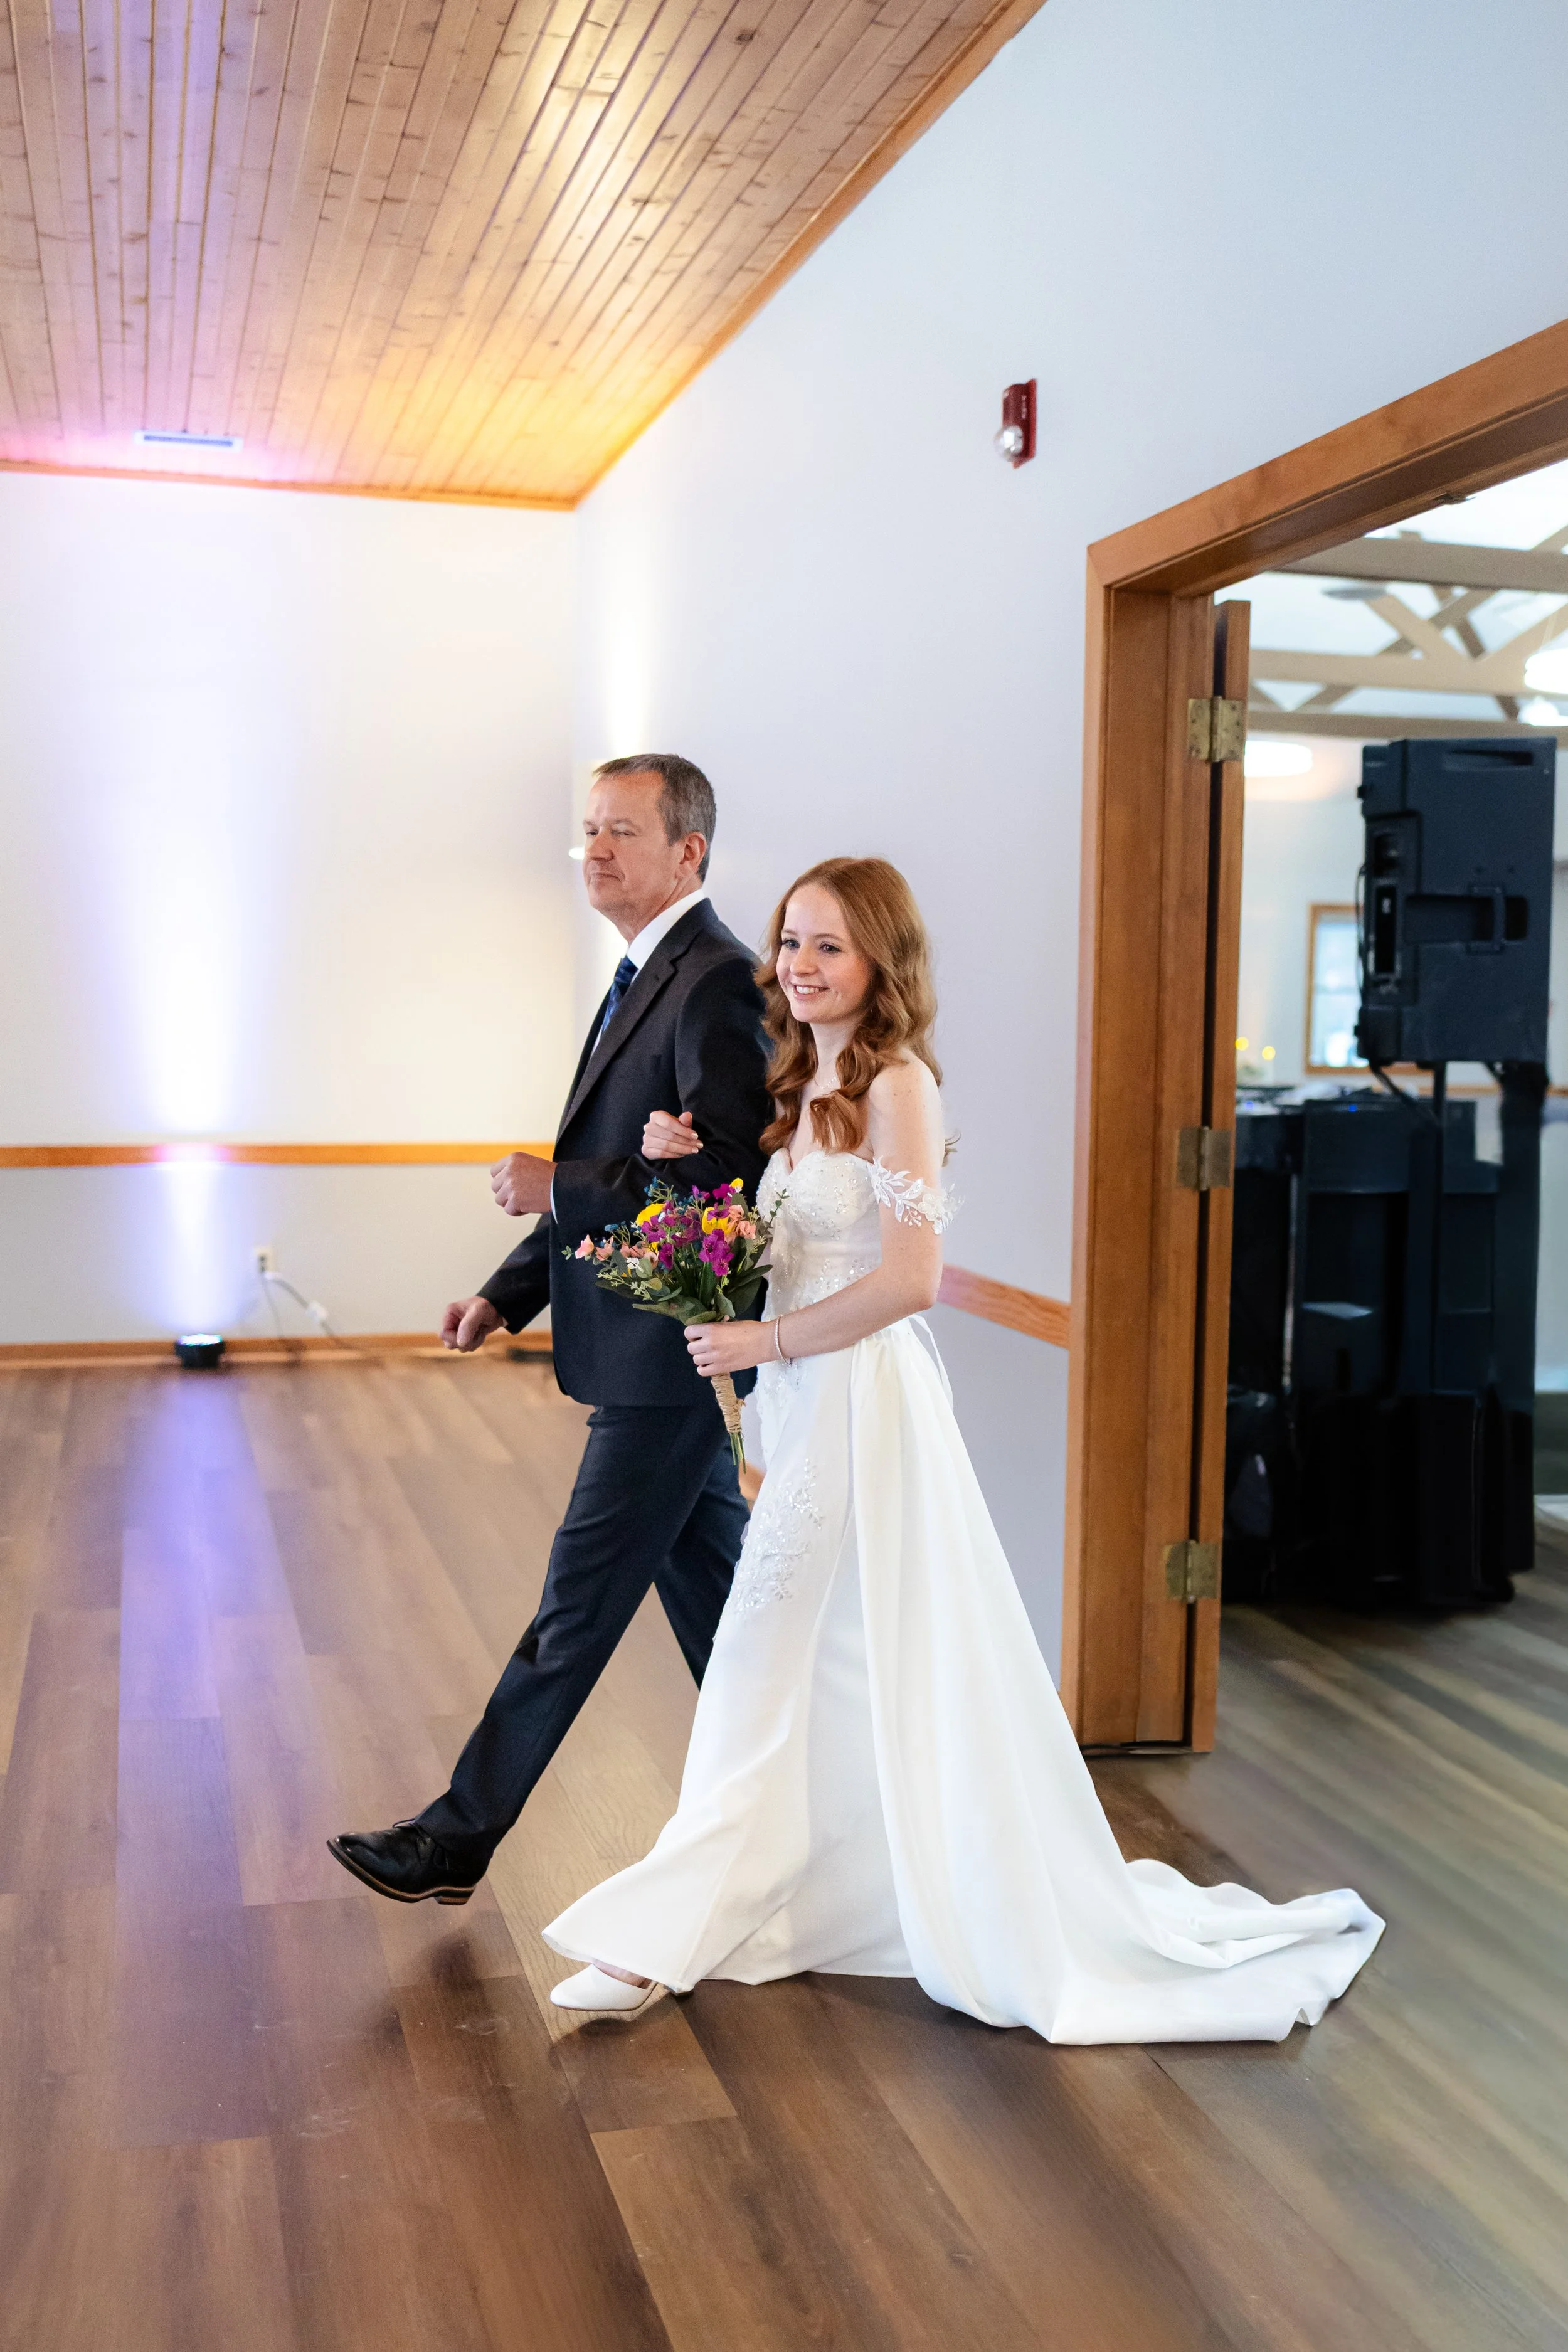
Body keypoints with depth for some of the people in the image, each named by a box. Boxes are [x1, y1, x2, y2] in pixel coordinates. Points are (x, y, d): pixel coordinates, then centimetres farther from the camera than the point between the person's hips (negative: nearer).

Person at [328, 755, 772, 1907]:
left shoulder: (717, 982, -17)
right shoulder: (650, 977, 15)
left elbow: (723, 1181, -24)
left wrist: (554, 1186, -18)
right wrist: (509, 1290, 13)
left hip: (667, 1359, -10)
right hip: (658, 1352, 10)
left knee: (579, 1605, 0)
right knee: (710, 1598, 17)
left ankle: (458, 1842, 10)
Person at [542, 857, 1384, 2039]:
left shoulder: (898, 1083, -14)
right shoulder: (805, 1086, 12)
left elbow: (910, 1278, -21)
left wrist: (767, 1341, -14)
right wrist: (696, 1166, 4)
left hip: (863, 1398, -8)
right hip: (806, 1401, 8)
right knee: (803, 1673, 15)